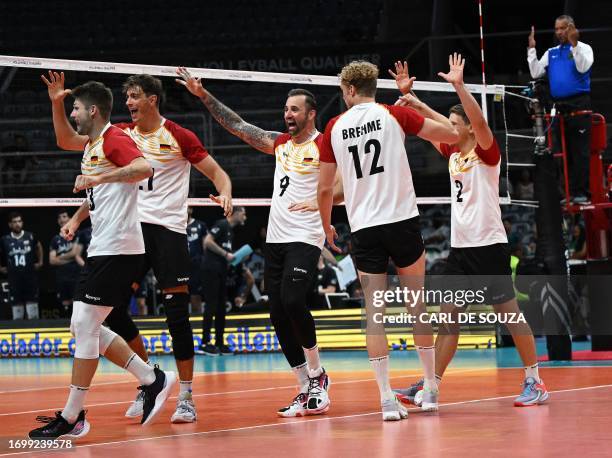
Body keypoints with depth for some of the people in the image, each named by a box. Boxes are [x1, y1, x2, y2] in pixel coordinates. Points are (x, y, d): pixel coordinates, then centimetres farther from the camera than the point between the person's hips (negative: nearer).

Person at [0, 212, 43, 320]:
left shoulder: (30, 237, 1)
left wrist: (40, 262, 19)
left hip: (30, 276, 0)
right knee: (16, 303, 3)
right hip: (14, 278, 0)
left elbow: (39, 247, 21)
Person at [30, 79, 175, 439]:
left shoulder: (115, 139, -11)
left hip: (117, 250, -11)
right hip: (102, 248, 11)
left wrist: (100, 177, -34)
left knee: (85, 326, -9)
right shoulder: (90, 146, 19)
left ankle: (72, 418, -4)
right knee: (85, 327, 10)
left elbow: (144, 168, -30)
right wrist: (76, 219, 18)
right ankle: (152, 379, 15)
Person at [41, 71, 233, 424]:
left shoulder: (179, 136, -1)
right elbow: (68, 141, 13)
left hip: (168, 227, -5)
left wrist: (225, 194, -20)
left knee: (177, 311, -7)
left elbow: (216, 172, 1)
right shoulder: (121, 134, 12)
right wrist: (57, 103, 2)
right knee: (113, 307, -1)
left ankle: (186, 398, -1)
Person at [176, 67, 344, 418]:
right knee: (279, 316, 2)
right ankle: (308, 389, 9)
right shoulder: (280, 143, 14)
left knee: (293, 301, -25)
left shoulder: (323, 145, -5)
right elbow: (238, 126, 15)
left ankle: (317, 373, -6)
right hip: (275, 239, 7)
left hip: (305, 238, -7)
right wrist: (203, 95, 11)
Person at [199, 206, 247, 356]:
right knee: (211, 305, -10)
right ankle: (205, 342, -10)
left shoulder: (231, 230, 19)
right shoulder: (221, 224, -8)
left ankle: (219, 343, 13)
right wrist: (226, 254, -16)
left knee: (221, 307, 9)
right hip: (211, 268, -9)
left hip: (221, 270, 9)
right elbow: (208, 241, -18)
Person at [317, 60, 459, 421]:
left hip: (363, 228, 1)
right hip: (403, 220, -1)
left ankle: (387, 398, -5)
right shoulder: (394, 114, 1)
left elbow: (325, 187, 10)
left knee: (374, 313, 2)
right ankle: (432, 388, 17)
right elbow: (452, 134, 2)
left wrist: (326, 225, 26)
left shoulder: (335, 127, 6)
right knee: (418, 305, 12)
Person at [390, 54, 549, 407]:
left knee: (510, 313, -5)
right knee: (448, 316, 5)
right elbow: (429, 124, 20)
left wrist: (459, 84, -32)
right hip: (460, 246, 8)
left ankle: (535, 382, 2)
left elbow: (480, 121, -25)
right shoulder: (453, 153, 13)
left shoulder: (486, 153, -7)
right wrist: (407, 94, 10)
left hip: (489, 246, -8)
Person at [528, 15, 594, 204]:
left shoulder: (583, 48, 3)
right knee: (564, 151, 6)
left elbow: (583, 68, -16)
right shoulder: (551, 53, 16)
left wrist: (574, 44, -22)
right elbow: (535, 73, 7)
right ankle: (568, 191, 10)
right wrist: (532, 49, 1)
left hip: (579, 105, -5)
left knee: (580, 149, -9)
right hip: (559, 106, 5)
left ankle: (581, 192, -9)